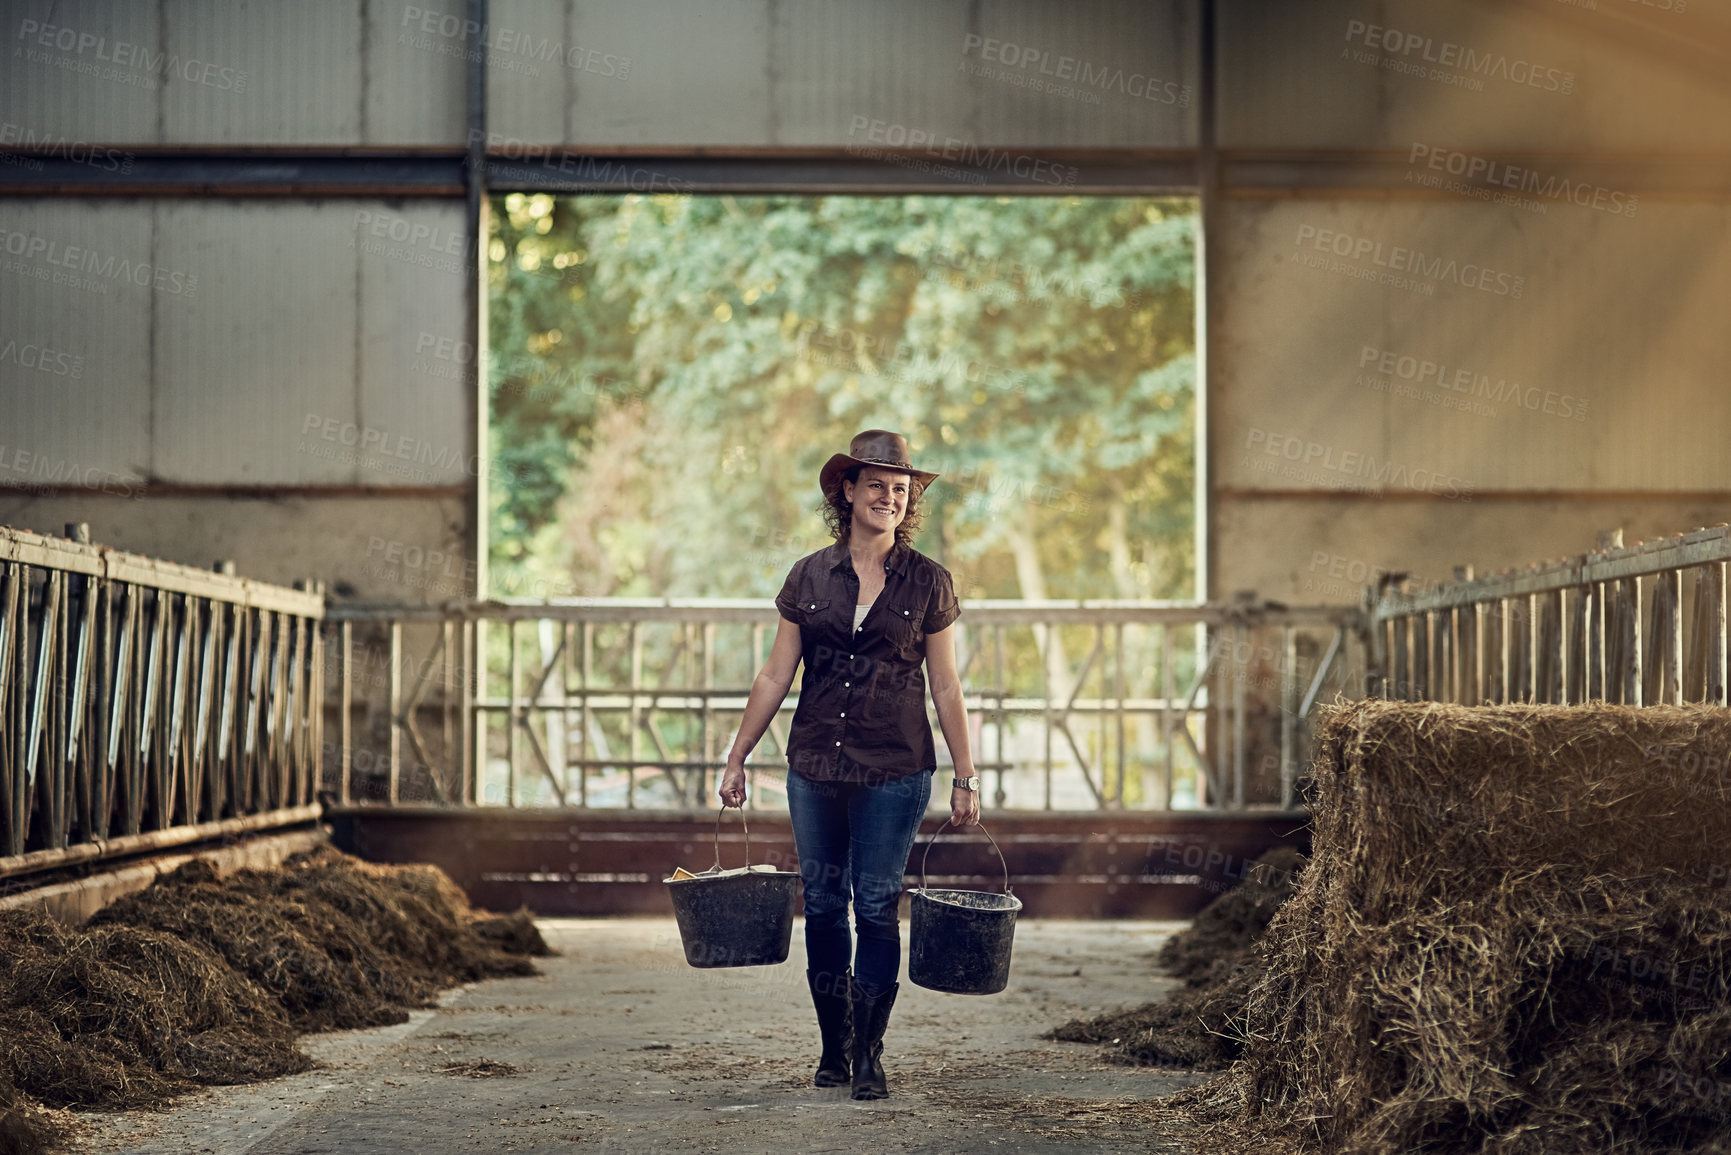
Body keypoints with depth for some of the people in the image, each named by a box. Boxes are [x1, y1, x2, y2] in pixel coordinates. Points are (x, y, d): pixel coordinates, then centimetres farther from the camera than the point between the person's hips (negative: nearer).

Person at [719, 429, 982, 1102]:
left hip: (894, 771, -2)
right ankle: (833, 1046, 18)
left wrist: (966, 778, 0)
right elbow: (775, 676, 8)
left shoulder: (927, 584, 1)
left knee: (877, 908, -4)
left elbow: (946, 688, 3)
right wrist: (736, 759, 6)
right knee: (822, 906, 7)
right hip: (815, 768, 2)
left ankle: (869, 1055, 3)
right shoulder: (809, 578, 5)